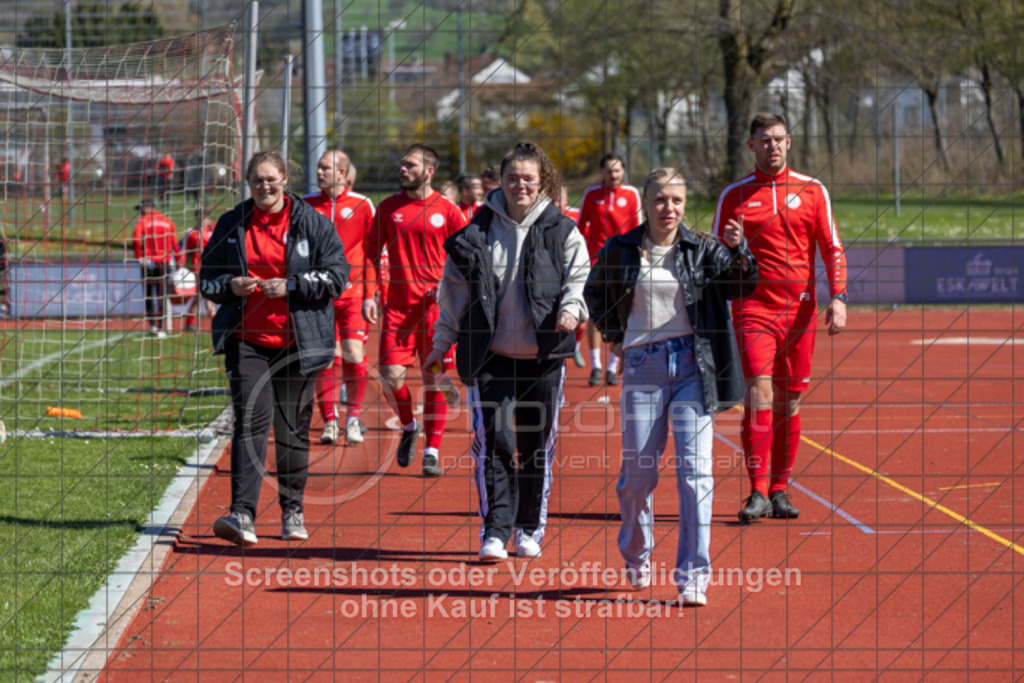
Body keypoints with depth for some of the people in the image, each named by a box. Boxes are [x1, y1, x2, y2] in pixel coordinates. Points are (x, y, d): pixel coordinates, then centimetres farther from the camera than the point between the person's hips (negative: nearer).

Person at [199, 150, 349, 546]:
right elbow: (207, 278, 15)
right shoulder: (231, 225, 9)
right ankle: (242, 515, -22)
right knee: (251, 421, -14)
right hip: (247, 339, 0)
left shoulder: (312, 224, 2)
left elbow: (338, 275, -2)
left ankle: (292, 511, 22)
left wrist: (290, 286, -14)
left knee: (293, 428, 7)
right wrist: (230, 286, -7)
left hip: (296, 342, 0)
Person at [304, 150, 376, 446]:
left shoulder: (362, 205, 2)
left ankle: (353, 418, 3)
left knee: (354, 354, -12)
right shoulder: (306, 205, 7)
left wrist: (370, 296, 0)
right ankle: (329, 422, 8)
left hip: (353, 293, -2)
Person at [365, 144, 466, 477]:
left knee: (435, 378, -2)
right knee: (391, 374, -6)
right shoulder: (388, 208, 7)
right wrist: (369, 295, 2)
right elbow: (373, 253, 12)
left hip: (435, 307, -2)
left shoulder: (447, 210, -1)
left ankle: (432, 452, 6)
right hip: (397, 306, 2)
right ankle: (409, 426, 24)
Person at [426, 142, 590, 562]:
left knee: (537, 445, 7)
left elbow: (580, 277, 1)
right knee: (492, 440, -10)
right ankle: (495, 531, -8)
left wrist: (571, 308, -21)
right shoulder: (478, 231, 5)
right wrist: (442, 344, 11)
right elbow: (455, 290, 11)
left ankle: (530, 529, 21)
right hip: (492, 354, 0)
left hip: (542, 355, 0)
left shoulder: (561, 231, 2)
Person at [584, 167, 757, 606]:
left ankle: (693, 576, -7)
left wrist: (738, 251, -29)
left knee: (695, 469, -9)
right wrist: (616, 335, 11)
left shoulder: (702, 250, 2)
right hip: (643, 364, 1)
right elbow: (594, 293, 21)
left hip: (692, 364, -1)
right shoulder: (620, 251, 4)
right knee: (637, 472, 4)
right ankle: (636, 557, 30)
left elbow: (744, 284, -11)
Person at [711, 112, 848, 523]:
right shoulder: (734, 196, 6)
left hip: (800, 312, 2)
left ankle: (779, 491, 14)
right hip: (753, 308, -2)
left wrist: (838, 297, -4)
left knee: (789, 402, 6)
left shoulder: (812, 191, 8)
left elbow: (832, 249, 7)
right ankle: (758, 493, -17)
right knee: (759, 393, -15)